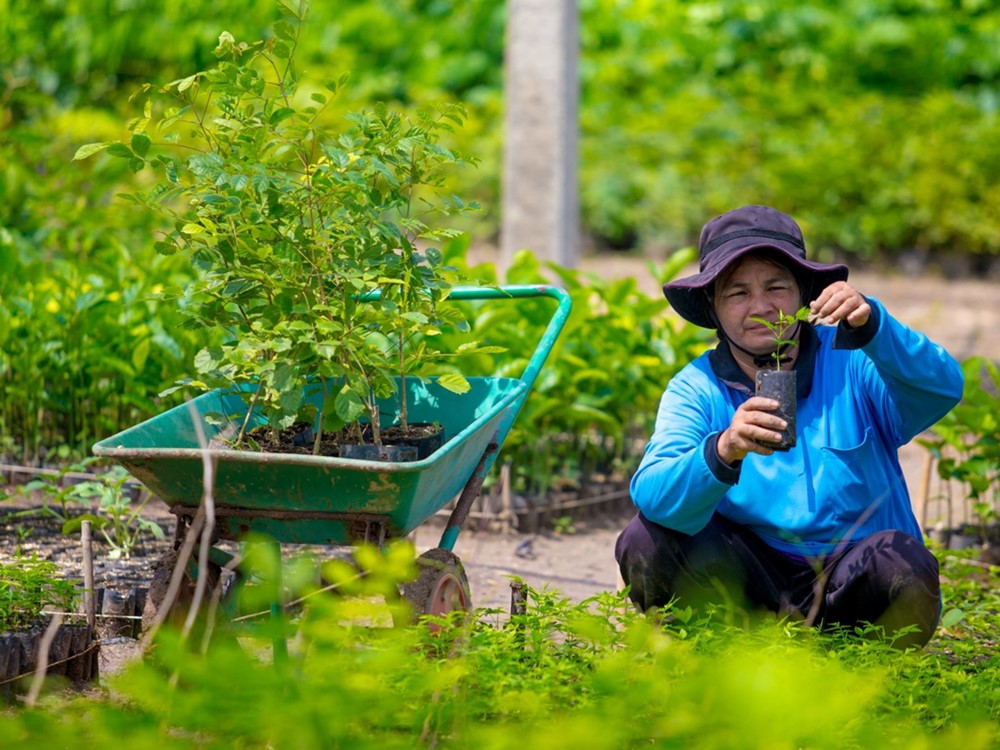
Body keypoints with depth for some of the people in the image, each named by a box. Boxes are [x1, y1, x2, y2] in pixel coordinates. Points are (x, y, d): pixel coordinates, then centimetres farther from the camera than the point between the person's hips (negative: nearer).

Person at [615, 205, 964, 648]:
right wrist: (723, 451, -42)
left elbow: (942, 390, -24)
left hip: (850, 579, -1)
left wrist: (870, 325, -42)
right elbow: (652, 496, -21)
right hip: (751, 576, 1)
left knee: (905, 565, -32)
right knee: (646, 542, -21)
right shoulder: (696, 390, -4)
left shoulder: (852, 363, -5)